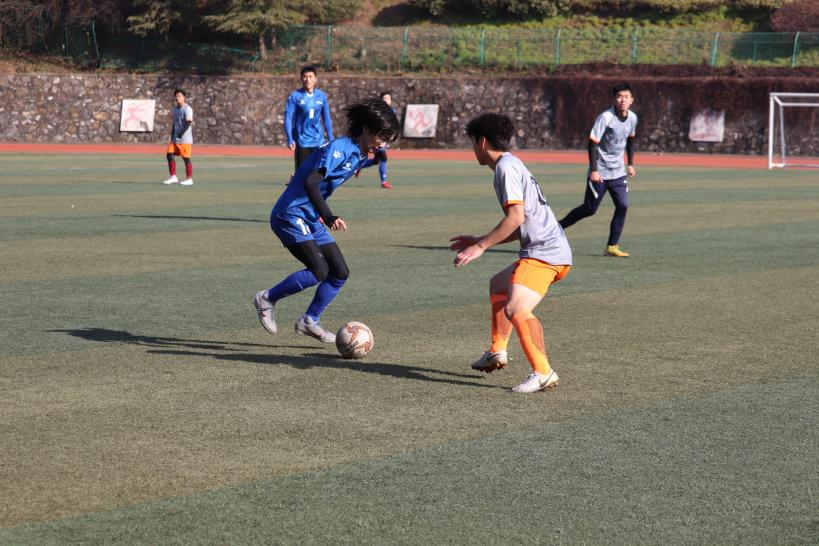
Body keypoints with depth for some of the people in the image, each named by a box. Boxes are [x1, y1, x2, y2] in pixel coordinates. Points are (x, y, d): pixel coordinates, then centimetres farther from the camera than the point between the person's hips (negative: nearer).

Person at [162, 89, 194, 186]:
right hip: (176, 138, 8)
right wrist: (172, 136, 17)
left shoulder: (187, 109, -10)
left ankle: (189, 179, 4)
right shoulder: (175, 109, 15)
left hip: (185, 139, -8)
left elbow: (188, 123, -19)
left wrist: (181, 133, -31)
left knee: (186, 158, -4)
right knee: (169, 154, 0)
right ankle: (173, 177, 5)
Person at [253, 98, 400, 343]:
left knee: (340, 272, 5)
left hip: (311, 219, 10)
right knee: (319, 271, -19)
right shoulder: (339, 148, -20)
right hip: (290, 215, -10)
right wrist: (328, 217, -40)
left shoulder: (360, 155, 9)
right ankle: (266, 299, -1)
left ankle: (309, 321, 17)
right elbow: (310, 183, -31)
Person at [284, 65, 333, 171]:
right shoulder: (295, 96, -5)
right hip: (302, 142, -3)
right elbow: (288, 119, -7)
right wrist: (290, 139, -16)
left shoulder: (322, 96, 4)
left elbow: (326, 119, 11)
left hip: (319, 142, 3)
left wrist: (330, 139, 9)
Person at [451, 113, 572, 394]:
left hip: (544, 252, -11)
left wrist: (481, 246, -17)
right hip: (548, 249, 11)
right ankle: (497, 352, 34)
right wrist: (480, 241, 25)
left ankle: (543, 373, -24)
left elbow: (516, 217, -20)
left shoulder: (506, 166, -9)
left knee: (515, 309, -26)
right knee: (498, 285, 30)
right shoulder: (512, 165, 22)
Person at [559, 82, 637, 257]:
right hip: (600, 172, -6)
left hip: (618, 172, 6)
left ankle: (612, 246, 0)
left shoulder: (632, 118, 1)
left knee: (623, 205, -8)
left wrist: (630, 164, 18)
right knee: (590, 209, -1)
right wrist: (593, 170, -24)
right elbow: (592, 143, -20)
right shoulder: (606, 117, -19)